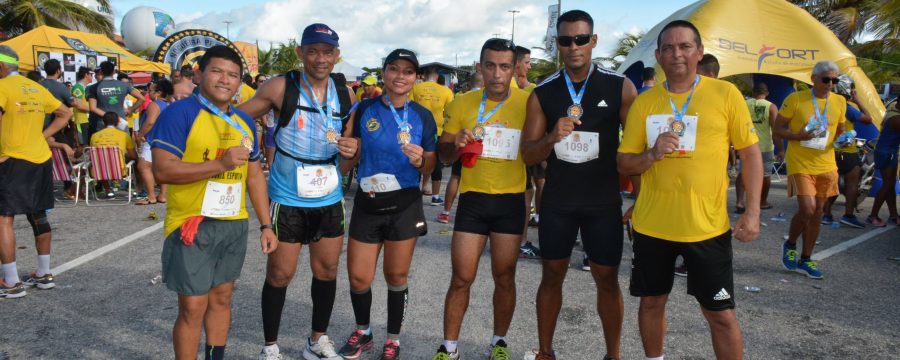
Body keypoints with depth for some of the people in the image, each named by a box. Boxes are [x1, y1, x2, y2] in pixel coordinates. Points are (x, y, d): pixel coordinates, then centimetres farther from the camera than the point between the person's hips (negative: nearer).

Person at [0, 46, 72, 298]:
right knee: (38, 216, 16)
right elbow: (65, 114, 19)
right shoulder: (37, 88, 12)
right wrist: (42, 136, 12)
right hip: (41, 159, 8)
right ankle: (44, 274, 24)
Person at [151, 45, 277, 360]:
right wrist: (220, 163, -26)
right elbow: (162, 170, -20)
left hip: (234, 225, 6)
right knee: (192, 307, -1)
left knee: (222, 298, 17)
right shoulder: (179, 113, -11)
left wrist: (266, 224, 9)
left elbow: (255, 175, 15)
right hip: (192, 226, -6)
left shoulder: (245, 122, 9)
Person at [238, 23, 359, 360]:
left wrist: (352, 150, -10)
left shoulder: (345, 95, 3)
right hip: (288, 199, -4)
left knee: (327, 271, 13)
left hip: (329, 199, 4)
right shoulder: (281, 88, -10)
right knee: (280, 274, 3)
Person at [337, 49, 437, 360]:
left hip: (405, 205, -1)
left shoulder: (423, 116, -2)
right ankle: (362, 332, 32)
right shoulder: (365, 109, -1)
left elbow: (431, 167, 3)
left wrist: (420, 161, -18)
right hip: (367, 203, 1)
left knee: (396, 276, 10)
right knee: (358, 278, 5)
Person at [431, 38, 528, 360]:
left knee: (504, 278, 10)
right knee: (462, 277, 3)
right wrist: (456, 145, -14)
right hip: (473, 199, 1)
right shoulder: (462, 103, -1)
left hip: (511, 201, 0)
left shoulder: (527, 102, -4)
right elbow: (444, 155, 6)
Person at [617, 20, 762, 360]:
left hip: (707, 226, -2)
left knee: (720, 313, 4)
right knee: (651, 301, 14)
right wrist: (652, 154, -17)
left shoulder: (725, 94, -3)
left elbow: (751, 153, 0)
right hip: (651, 224, 2)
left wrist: (752, 211, -7)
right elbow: (624, 163, 4)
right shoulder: (644, 102, 2)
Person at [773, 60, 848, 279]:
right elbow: (778, 128, -5)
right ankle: (790, 244, 15)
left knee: (817, 213, 8)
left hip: (826, 166, 5)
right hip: (800, 165, -5)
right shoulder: (796, 99, -8)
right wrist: (798, 136, -21)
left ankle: (805, 260, 21)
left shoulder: (839, 102, 5)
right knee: (807, 209, -15)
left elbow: (840, 130, 19)